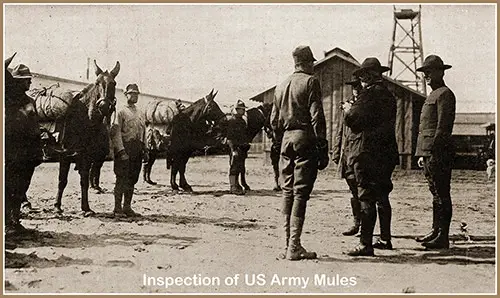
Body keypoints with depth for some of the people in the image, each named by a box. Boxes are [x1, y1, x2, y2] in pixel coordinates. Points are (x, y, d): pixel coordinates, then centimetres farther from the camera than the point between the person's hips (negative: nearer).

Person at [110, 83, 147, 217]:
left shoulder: (140, 114, 18)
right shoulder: (121, 112, -4)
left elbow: (143, 133, 22)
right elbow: (116, 133, -11)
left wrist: (145, 150, 12)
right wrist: (121, 150, -20)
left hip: (137, 150, 7)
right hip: (125, 147, -7)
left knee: (132, 180, 9)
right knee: (122, 179, -6)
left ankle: (127, 207, 15)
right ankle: (118, 208, -2)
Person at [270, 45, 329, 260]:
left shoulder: (281, 86, 17)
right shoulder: (310, 82, -4)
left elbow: (274, 121, 17)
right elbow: (317, 117, -11)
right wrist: (323, 148, -11)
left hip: (286, 139, 7)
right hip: (305, 139, -6)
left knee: (288, 192, 10)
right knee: (300, 193, -7)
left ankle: (289, 243, 11)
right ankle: (294, 247, -9)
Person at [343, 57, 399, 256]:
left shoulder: (370, 93, -12)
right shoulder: (388, 95, 14)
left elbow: (354, 120, -18)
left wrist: (348, 109, 2)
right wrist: (354, 109, 20)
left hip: (367, 152, -9)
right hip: (386, 153, 9)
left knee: (367, 198, -8)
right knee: (382, 197, 17)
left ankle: (365, 244, -9)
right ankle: (385, 239, 25)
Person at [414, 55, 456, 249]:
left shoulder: (445, 94, -8)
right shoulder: (433, 95, 23)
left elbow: (443, 126, -16)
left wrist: (434, 153, -21)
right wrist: (422, 154, 21)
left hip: (439, 152, -10)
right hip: (428, 152, 10)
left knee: (442, 195, -7)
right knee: (436, 194, 14)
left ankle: (443, 237, -5)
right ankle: (436, 231, 20)